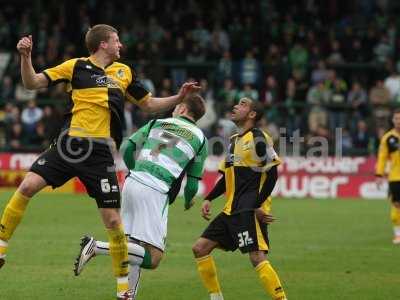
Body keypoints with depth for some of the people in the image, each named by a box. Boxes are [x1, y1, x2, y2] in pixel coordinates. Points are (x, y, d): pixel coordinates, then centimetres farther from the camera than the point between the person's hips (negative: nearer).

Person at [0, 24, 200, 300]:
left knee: (113, 221, -2)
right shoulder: (75, 67, 4)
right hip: (69, 144, -1)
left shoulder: (124, 72, 12)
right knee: (27, 186, -18)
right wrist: (26, 57, -16)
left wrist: (179, 97, 9)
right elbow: (32, 83, 2)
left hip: (100, 153, 1)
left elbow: (148, 104, 23)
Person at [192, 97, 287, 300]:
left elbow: (272, 173, -14)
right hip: (231, 211, 9)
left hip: (250, 211, -9)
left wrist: (258, 205, -18)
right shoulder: (234, 140, 19)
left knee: (257, 258, -20)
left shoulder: (257, 139, -8)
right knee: (200, 248, 7)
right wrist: (209, 199, 15)